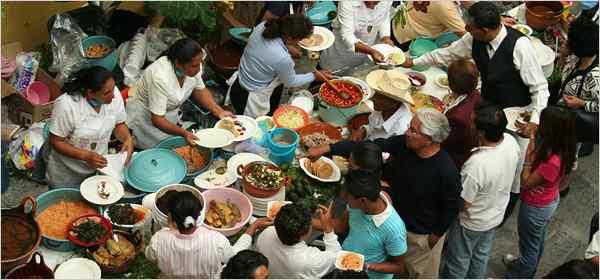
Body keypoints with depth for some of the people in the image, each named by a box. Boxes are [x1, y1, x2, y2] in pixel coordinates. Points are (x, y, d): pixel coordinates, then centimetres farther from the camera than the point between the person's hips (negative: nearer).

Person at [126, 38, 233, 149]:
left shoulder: (194, 67, -17)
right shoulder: (160, 77, -34)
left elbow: (200, 90, 2)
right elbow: (157, 119, -30)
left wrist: (219, 111, -11)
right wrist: (184, 133, -42)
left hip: (173, 110, 7)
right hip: (146, 115, -7)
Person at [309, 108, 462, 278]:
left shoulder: (446, 171, -34)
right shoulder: (403, 143, -19)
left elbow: (452, 207, -20)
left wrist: (435, 235, -10)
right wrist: (326, 149, -19)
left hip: (423, 235, -5)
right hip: (395, 220, 5)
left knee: (422, 272, 21)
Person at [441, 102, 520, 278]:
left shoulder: (476, 165, -43)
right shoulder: (511, 142, -21)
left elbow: (463, 204, -27)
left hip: (472, 223, -7)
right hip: (496, 216, 7)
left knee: (458, 261, 22)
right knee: (481, 254, 31)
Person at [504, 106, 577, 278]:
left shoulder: (552, 162, -39)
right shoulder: (561, 150, -15)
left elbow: (526, 182, -27)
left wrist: (530, 153, -29)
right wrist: (533, 137, -13)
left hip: (536, 207, -9)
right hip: (549, 201, 9)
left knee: (529, 246, 17)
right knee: (537, 240, 31)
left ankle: (519, 276, 40)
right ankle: (527, 268, 56)